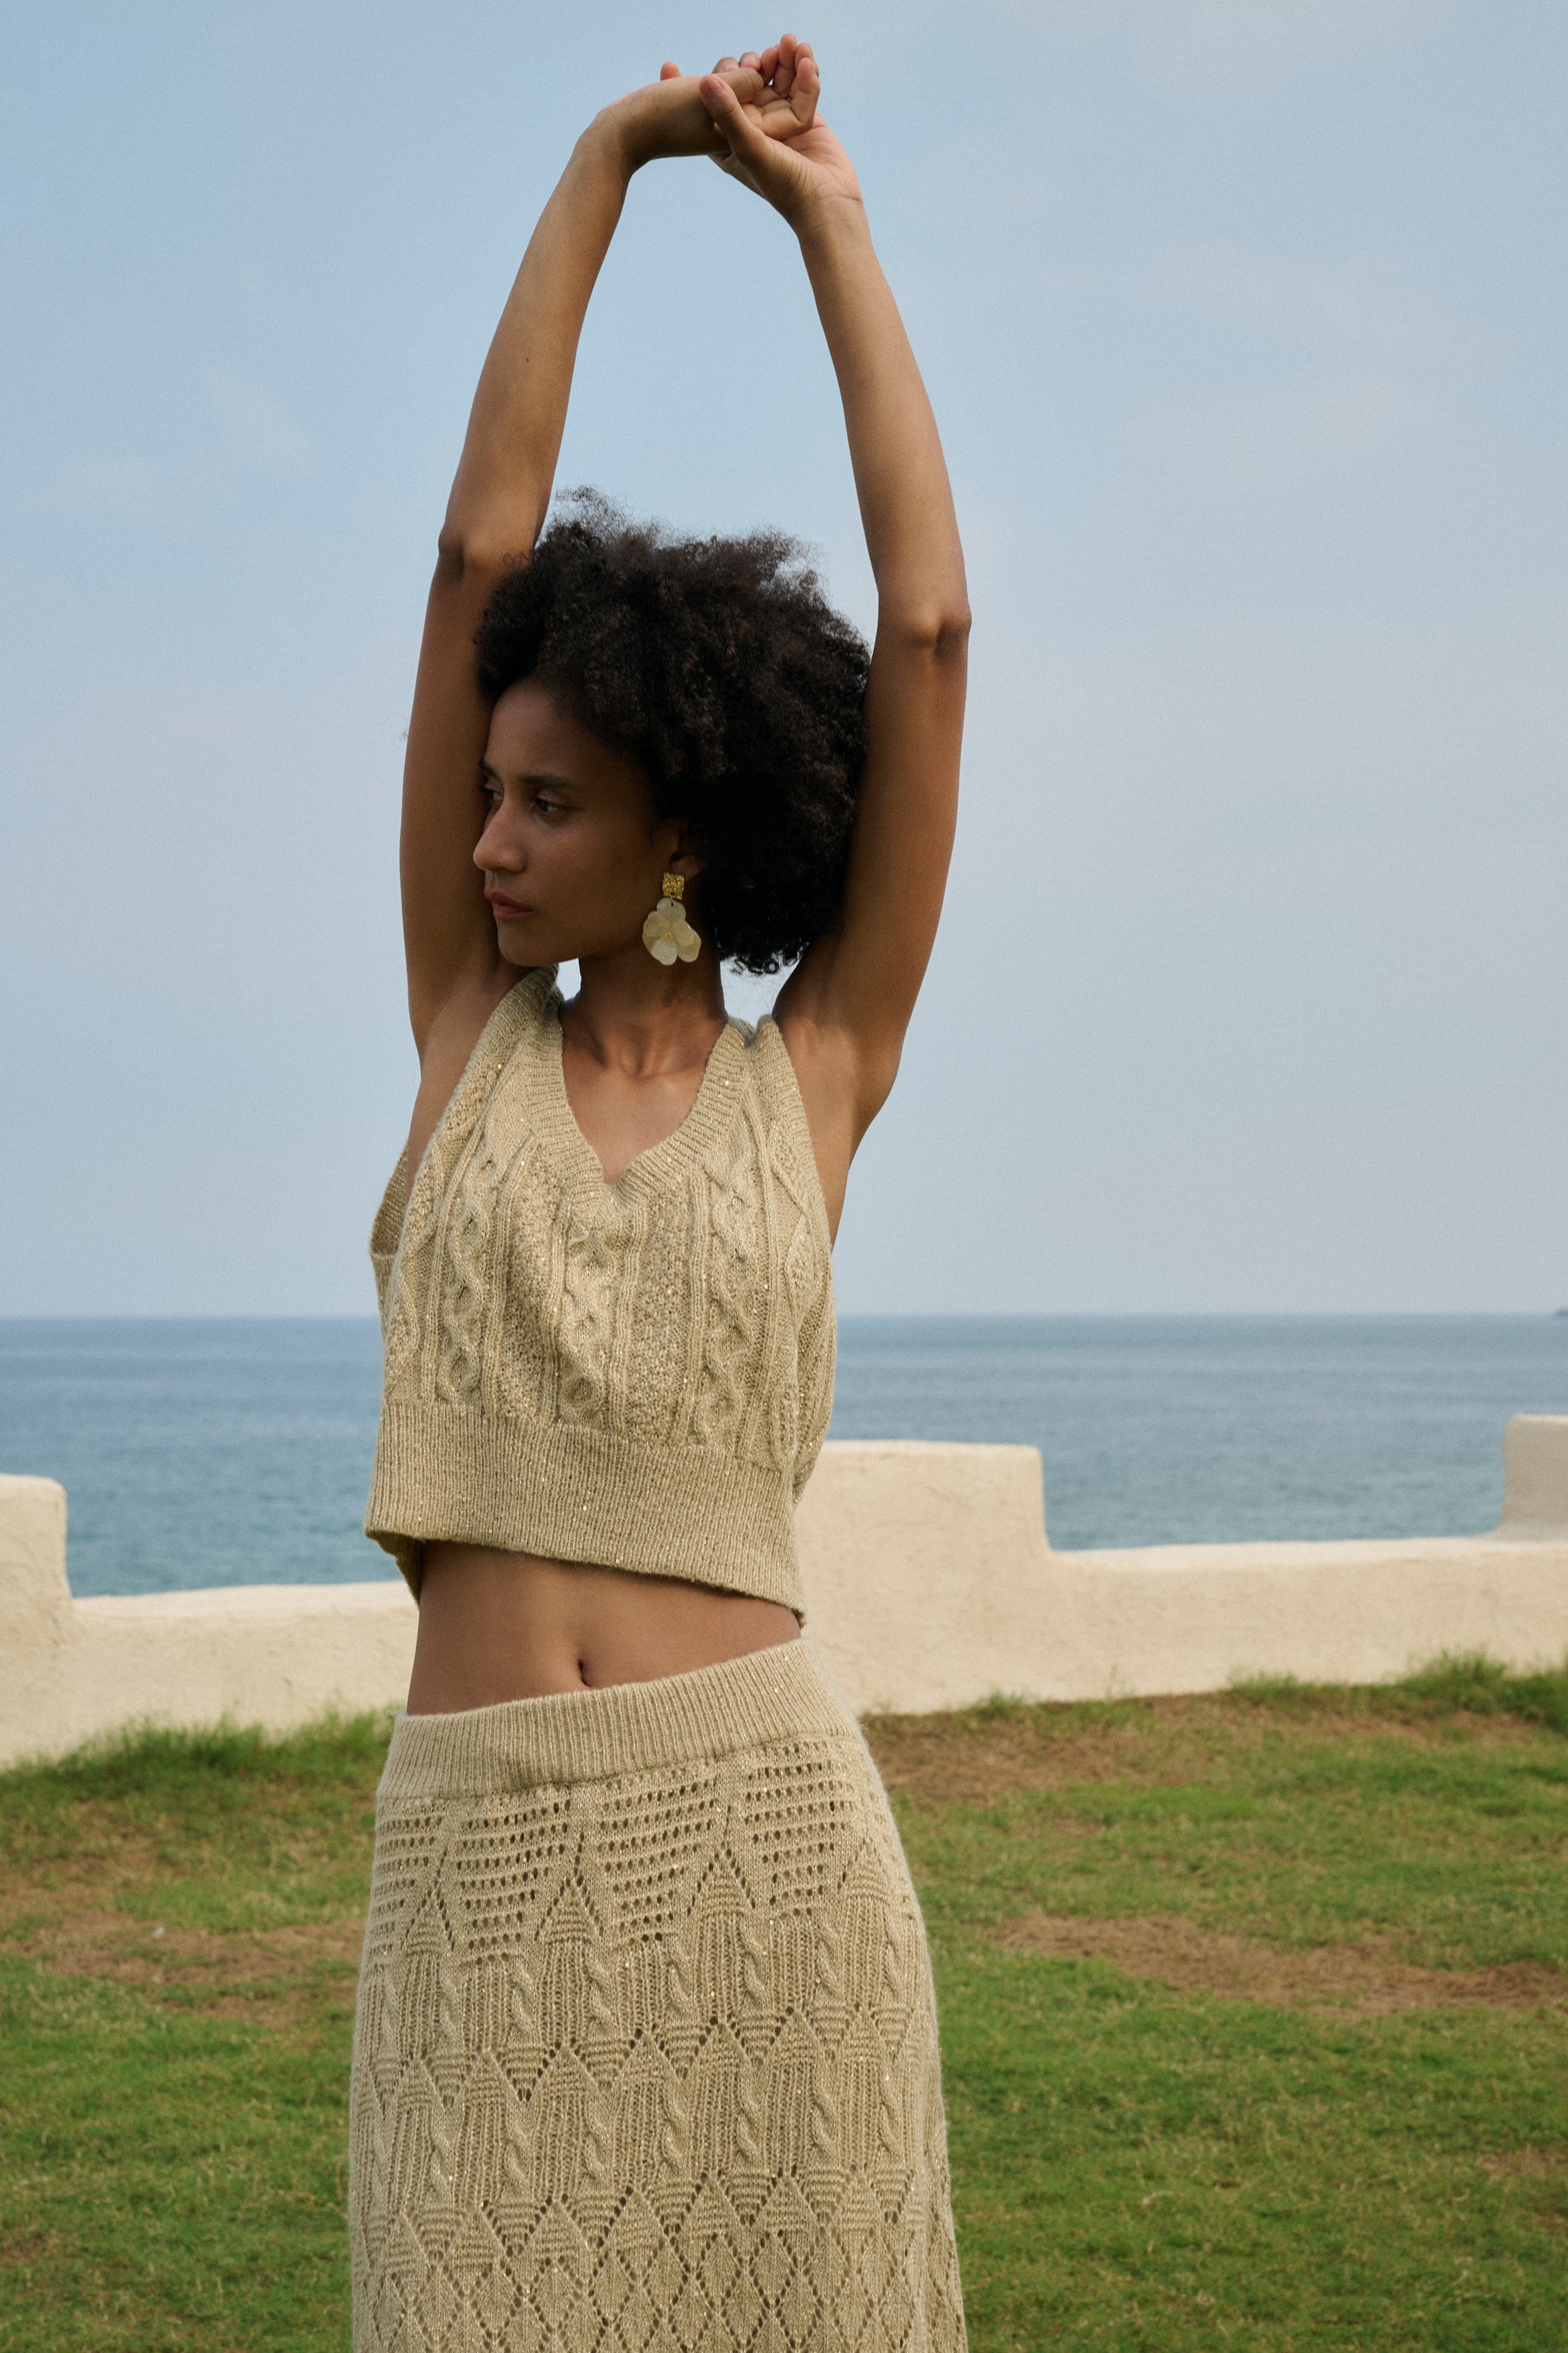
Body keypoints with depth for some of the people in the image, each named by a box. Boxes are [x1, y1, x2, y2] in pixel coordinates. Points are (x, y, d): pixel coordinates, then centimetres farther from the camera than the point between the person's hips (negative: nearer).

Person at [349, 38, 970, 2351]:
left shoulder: (817, 1071, 4)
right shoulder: (468, 1028, 8)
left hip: (762, 1819, -1)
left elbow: (930, 624, 2)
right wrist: (606, 160, 7)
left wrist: (829, 221, 9)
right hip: (479, 1847, 2)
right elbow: (481, 551, 6)